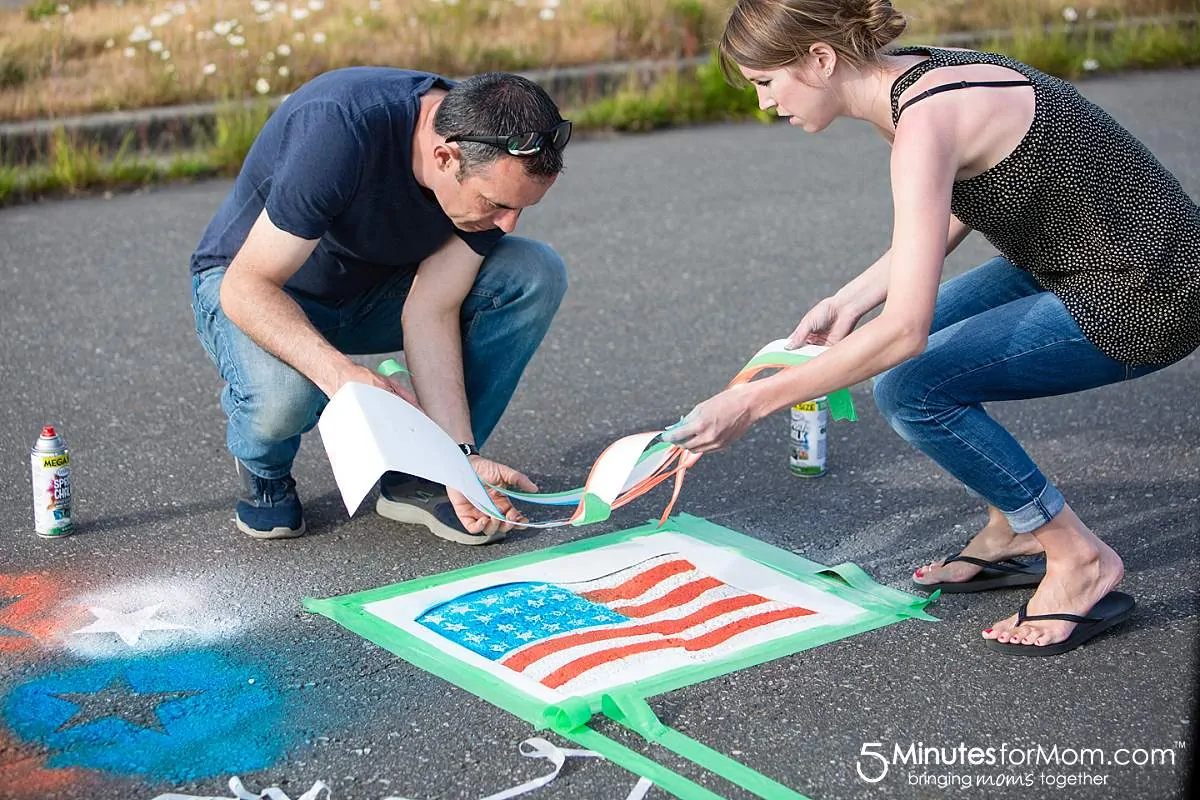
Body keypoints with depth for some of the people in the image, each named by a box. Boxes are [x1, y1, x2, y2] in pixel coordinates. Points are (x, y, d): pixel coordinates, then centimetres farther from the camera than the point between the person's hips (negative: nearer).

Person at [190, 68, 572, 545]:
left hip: (376, 290, 5)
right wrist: (342, 375, -50)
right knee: (281, 395, -40)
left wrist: (462, 457, -30)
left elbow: (430, 311, -21)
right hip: (253, 289, -5)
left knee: (536, 274, -18)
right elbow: (246, 287, -34)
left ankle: (420, 475, -7)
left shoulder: (492, 166, -20)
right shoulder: (339, 130, -37)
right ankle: (264, 469, 0)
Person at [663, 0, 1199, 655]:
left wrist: (751, 403, -27)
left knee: (911, 386, -16)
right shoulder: (912, 79, 3)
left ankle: (1080, 560, -1)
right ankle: (1013, 535, 20)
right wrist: (847, 304, 10)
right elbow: (952, 216, 19)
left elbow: (904, 329, -32)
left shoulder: (927, 121, -26)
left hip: (1144, 294, -10)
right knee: (894, 344, 12)